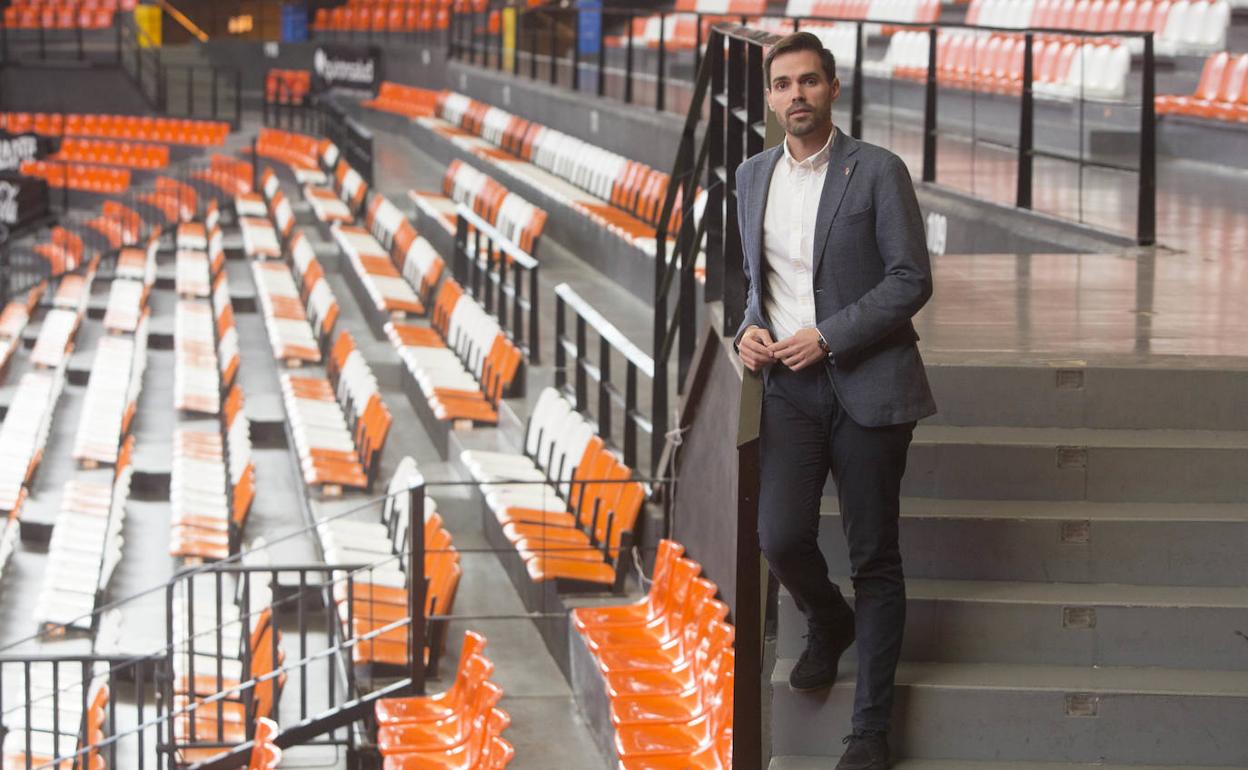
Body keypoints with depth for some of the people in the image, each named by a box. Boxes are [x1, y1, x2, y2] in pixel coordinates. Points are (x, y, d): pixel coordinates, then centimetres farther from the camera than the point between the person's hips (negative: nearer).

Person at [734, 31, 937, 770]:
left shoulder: (878, 171, -6)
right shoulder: (753, 177, 10)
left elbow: (912, 279, -9)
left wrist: (828, 336, -15)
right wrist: (751, 328, 1)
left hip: (868, 382, -3)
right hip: (791, 382, 4)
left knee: (875, 556, 1)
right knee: (782, 537, -11)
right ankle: (828, 623, 25)